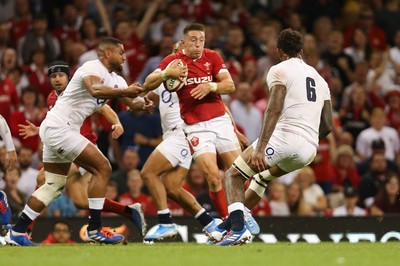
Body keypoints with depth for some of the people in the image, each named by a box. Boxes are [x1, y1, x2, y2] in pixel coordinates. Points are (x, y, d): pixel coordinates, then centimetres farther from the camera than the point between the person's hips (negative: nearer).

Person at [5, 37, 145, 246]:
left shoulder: (115, 79, 14)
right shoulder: (92, 68, -15)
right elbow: (95, 90, -37)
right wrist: (125, 92, -38)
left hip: (54, 130, 11)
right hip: (59, 128, -11)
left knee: (54, 185, 15)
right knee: (102, 168, -11)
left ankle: (16, 232, 16)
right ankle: (94, 229, -10)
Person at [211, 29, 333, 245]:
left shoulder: (279, 71, 2)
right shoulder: (319, 79, 23)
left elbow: (274, 110, -14)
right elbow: (327, 126, 19)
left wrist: (260, 148, -21)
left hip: (284, 138, -7)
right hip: (310, 151, 7)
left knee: (233, 175, 3)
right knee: (262, 177, 31)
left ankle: (238, 228, -19)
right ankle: (227, 226, 29)